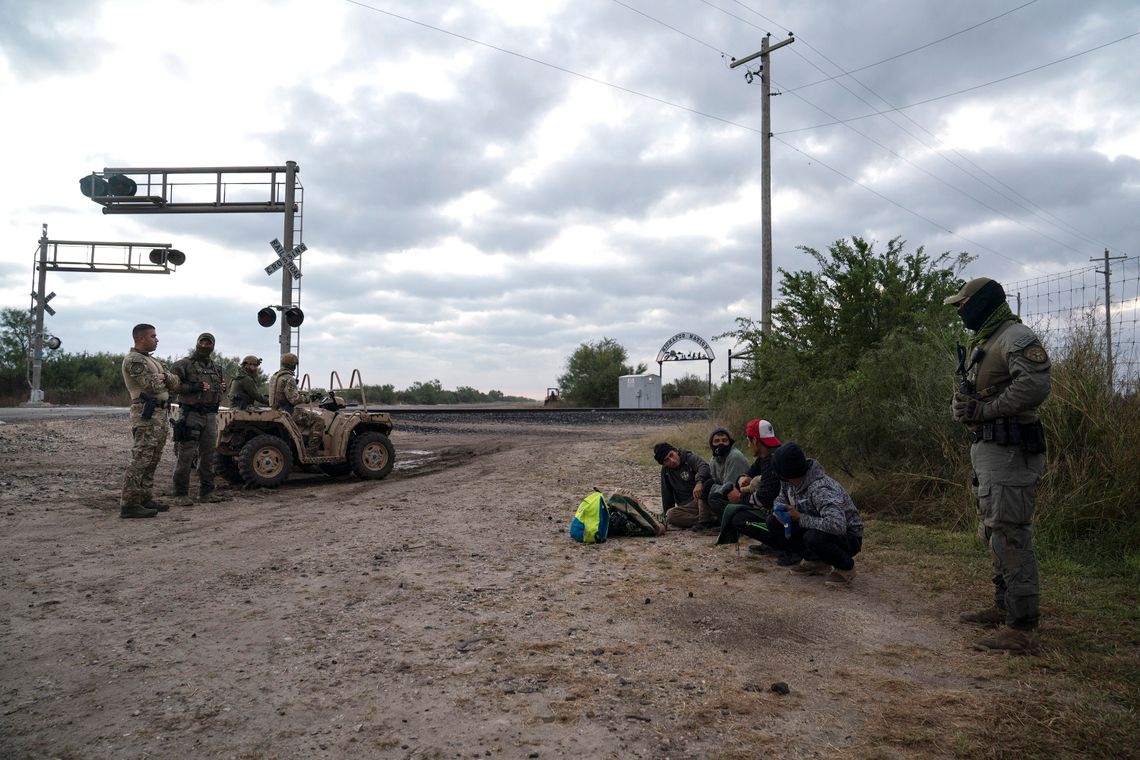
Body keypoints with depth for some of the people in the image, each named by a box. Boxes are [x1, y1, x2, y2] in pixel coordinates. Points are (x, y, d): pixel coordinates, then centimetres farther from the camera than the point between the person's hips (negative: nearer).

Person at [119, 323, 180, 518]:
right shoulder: (133, 360, -10)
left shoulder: (152, 360, 20)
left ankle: (145, 499, 20)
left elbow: (175, 383, 12)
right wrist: (162, 377, 0)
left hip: (160, 414, 10)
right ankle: (129, 504, -10)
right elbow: (153, 385, -20)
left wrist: (163, 376, -7)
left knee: (152, 461, 13)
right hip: (146, 415, -10)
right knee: (140, 460, -11)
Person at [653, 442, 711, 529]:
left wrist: (699, 481, -43)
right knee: (671, 515, -29)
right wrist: (666, 514, 14)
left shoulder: (689, 458, -4)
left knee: (708, 481, -35)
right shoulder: (665, 471, 10)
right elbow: (666, 495, 16)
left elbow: (704, 466, -25)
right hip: (687, 506, 4)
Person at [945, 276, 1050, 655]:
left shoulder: (1016, 337, -11)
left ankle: (1022, 628, -7)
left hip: (1009, 451, -11)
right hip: (985, 449, 11)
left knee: (1010, 535, -11)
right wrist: (961, 405, 3)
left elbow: (1035, 385, -26)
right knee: (993, 533, 17)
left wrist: (982, 409, -20)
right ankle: (1004, 606, 30)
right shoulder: (980, 344, 20)